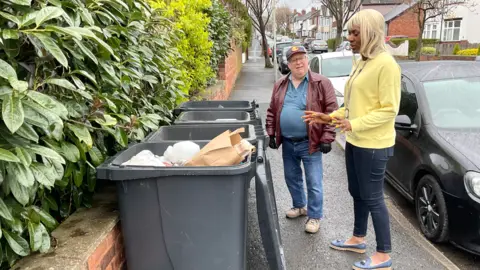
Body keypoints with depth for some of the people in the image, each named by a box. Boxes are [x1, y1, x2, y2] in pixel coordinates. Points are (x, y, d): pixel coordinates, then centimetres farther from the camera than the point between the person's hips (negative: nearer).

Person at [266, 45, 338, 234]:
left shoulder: (322, 83, -7)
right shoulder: (280, 85, 7)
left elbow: (331, 112, -9)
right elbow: (272, 111, 12)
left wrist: (327, 138, -14)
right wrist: (271, 133, 6)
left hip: (310, 143, -5)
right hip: (287, 142, 5)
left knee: (313, 182, 3)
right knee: (292, 177, 19)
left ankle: (315, 216, 19)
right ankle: (299, 206, 39)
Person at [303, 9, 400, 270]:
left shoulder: (386, 64, -17)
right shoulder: (360, 63, 11)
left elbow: (389, 110, -20)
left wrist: (353, 124, -26)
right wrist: (329, 117, 8)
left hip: (373, 145, -9)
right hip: (355, 141, 9)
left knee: (373, 198, 1)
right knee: (357, 193, 19)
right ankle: (358, 239, 37)